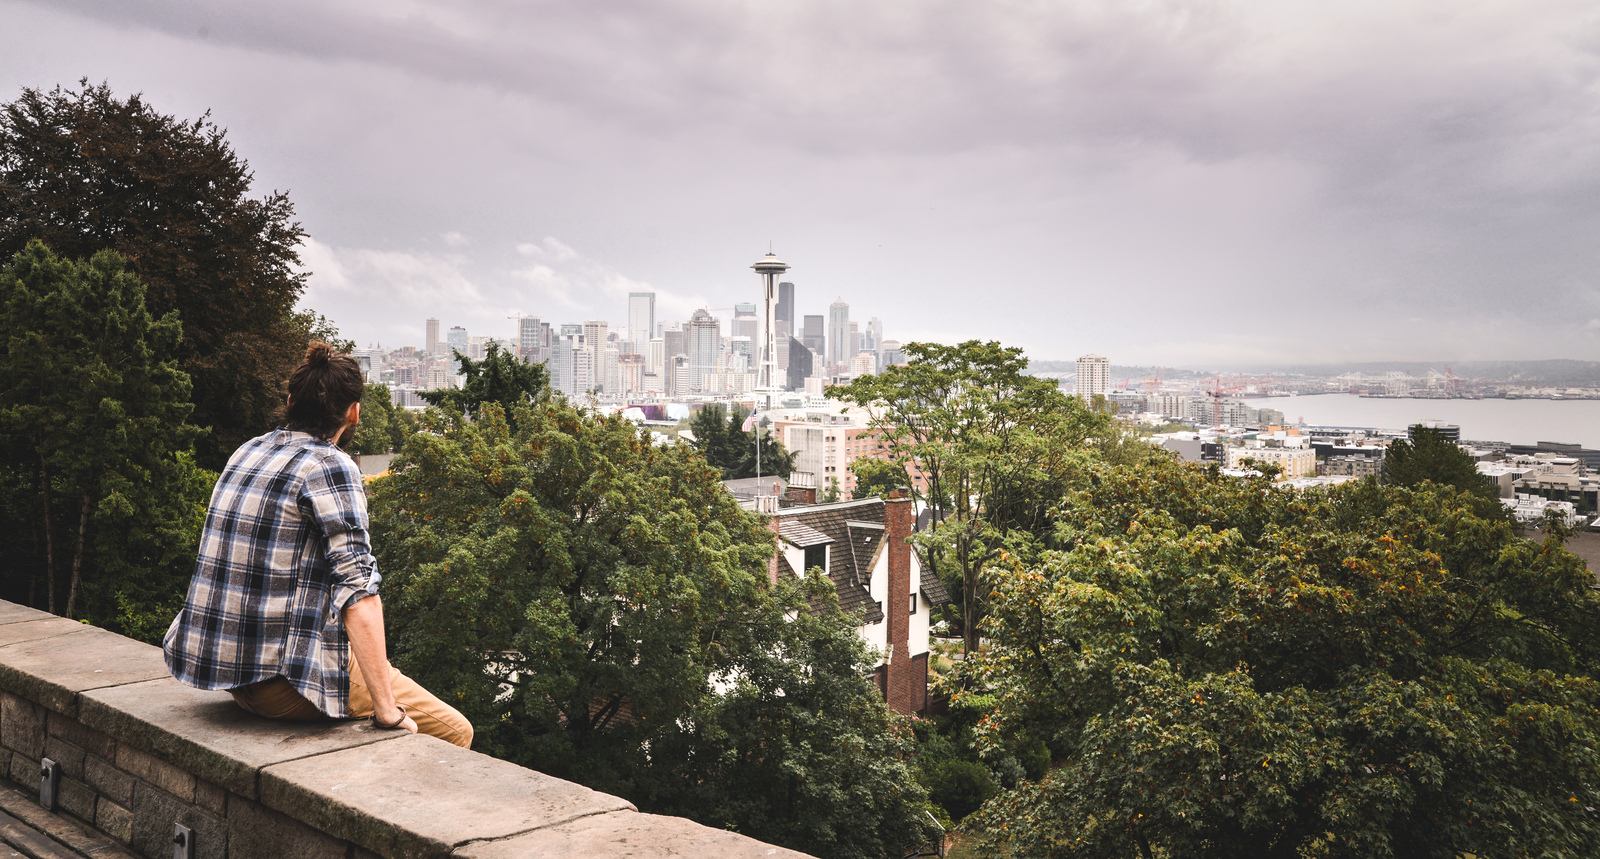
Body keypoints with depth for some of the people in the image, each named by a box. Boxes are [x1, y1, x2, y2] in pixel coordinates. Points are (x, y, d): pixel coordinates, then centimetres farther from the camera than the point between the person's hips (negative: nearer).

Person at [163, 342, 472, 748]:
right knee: (455, 732, -1)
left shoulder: (247, 452, 9)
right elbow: (359, 591, -23)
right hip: (284, 678, -9)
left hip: (220, 665, 9)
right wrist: (387, 711, -21)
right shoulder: (330, 466, -15)